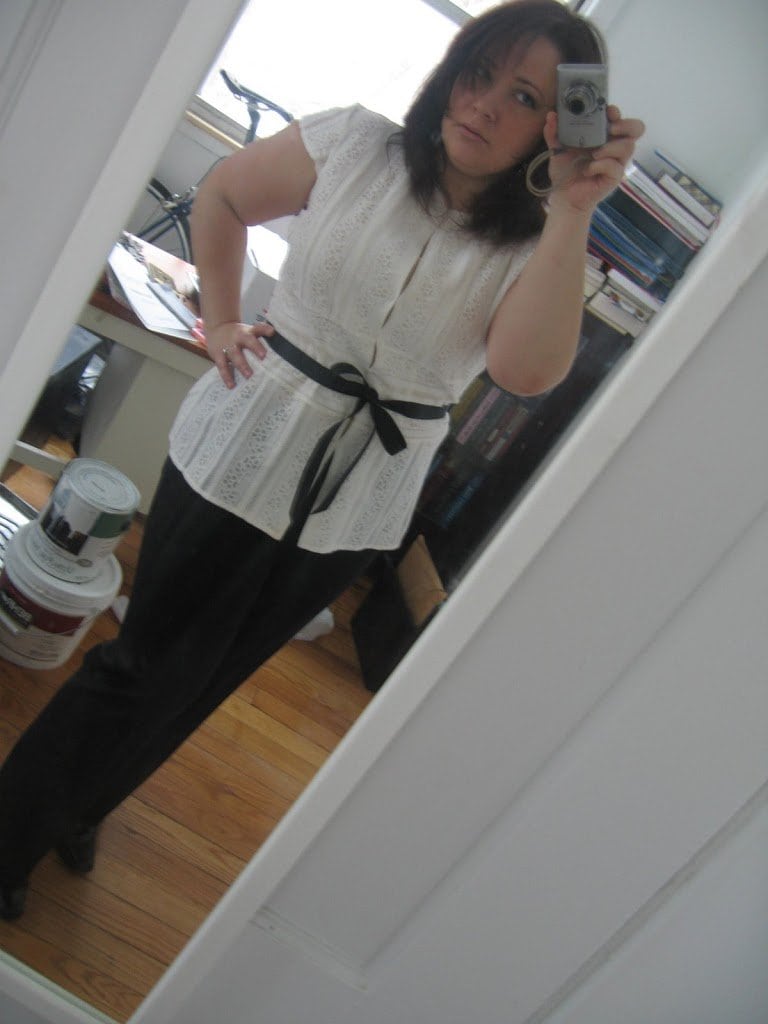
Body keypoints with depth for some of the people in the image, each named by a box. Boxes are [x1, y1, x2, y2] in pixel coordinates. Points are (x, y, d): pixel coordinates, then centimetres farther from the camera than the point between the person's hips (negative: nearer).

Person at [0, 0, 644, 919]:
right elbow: (221, 198, 9)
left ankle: (75, 811, 46)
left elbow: (527, 370, -24)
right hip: (239, 455, -2)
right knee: (145, 662, 7)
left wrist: (573, 214, -28)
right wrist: (219, 319, 2)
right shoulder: (353, 145, -6)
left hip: (351, 513, 2)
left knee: (200, 682, 18)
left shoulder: (534, 245, -5)